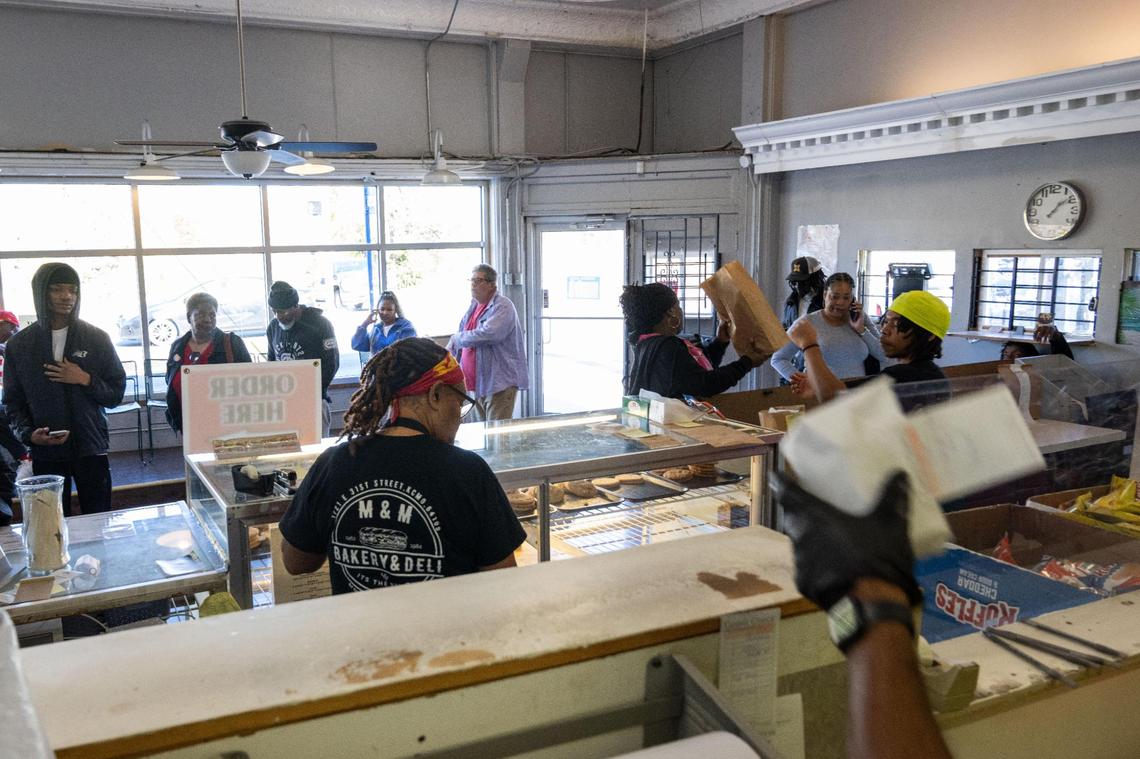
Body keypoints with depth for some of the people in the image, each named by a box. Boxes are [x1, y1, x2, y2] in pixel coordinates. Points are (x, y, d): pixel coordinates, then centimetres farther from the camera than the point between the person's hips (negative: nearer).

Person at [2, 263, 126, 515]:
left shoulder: (96, 338, 4)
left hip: (91, 449, 0)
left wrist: (85, 380, -12)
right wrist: (28, 434, -10)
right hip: (45, 454, 0)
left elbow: (116, 394, 4)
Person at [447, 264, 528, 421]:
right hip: (477, 383, 9)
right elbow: (460, 335, 26)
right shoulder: (474, 305, 15)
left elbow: (486, 335, -25)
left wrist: (456, 340, -10)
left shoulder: (502, 306, -12)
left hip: (499, 383, -9)